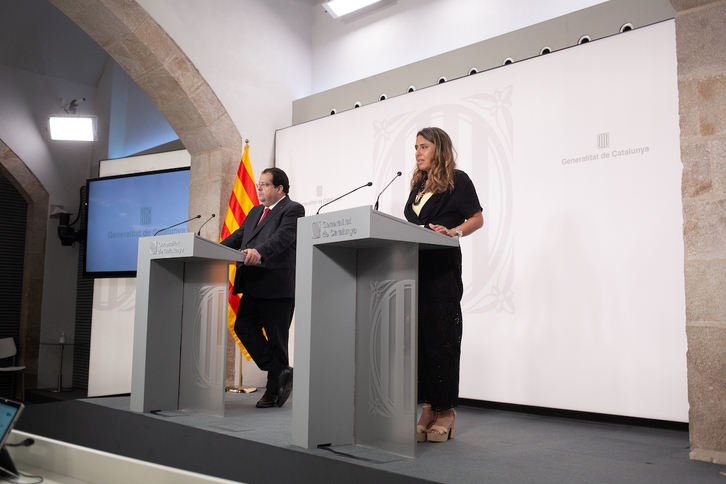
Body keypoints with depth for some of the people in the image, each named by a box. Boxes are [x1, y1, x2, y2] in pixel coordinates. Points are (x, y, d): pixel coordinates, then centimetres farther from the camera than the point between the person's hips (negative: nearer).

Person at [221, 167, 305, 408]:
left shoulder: (293, 210, -5)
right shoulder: (255, 212, 22)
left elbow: (283, 237, -22)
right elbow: (238, 236, 17)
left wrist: (259, 252, -39)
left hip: (277, 285, -8)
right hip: (253, 285, 8)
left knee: (276, 338, 0)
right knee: (243, 327, -2)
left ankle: (274, 391, 13)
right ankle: (281, 372, 7)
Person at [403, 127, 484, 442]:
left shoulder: (458, 180, 2)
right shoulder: (418, 185, 23)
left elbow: (477, 219, -2)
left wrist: (454, 231, -18)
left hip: (443, 268, -7)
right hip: (415, 266, 7)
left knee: (442, 336, -6)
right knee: (419, 335, 4)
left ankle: (445, 409, 2)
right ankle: (428, 407, 10)